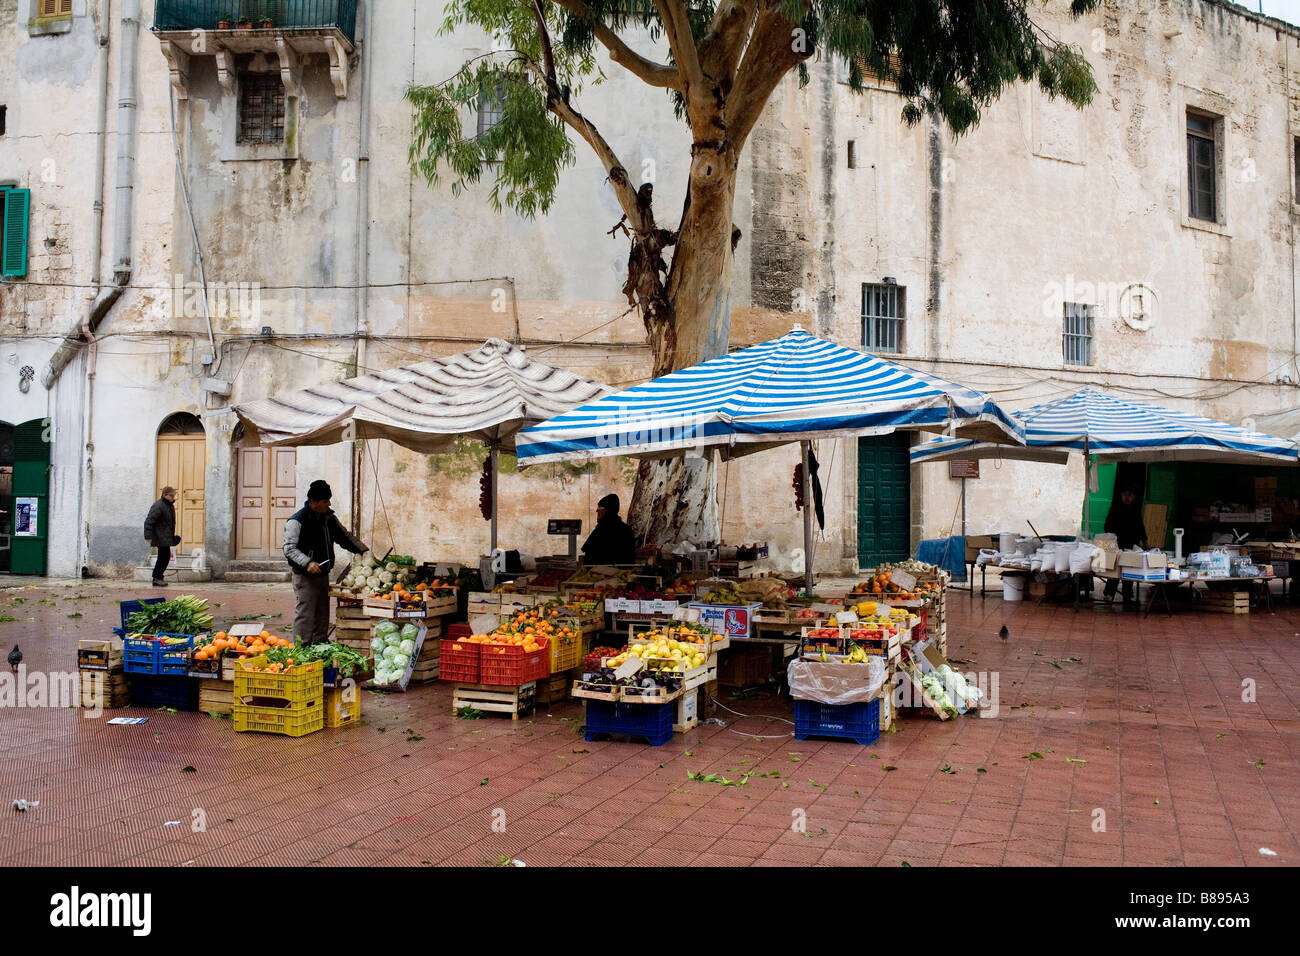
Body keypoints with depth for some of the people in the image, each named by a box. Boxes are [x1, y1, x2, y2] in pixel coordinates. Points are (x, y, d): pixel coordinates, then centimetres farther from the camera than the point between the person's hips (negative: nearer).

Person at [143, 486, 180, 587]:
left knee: (164, 557, 11)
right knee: (164, 557, -9)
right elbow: (149, 521, -19)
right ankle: (157, 578, -2)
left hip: (166, 537, 9)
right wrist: (148, 536, -21)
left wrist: (173, 535, 25)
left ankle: (157, 578, 19)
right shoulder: (158, 506, -16)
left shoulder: (170, 505, 14)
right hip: (161, 537, -9)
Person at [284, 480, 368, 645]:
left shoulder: (328, 518, 11)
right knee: (305, 616, -7)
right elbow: (289, 549, -15)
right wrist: (307, 563, -28)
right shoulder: (297, 521, -11)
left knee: (322, 617, 12)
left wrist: (363, 550, 10)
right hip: (305, 577, -7)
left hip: (323, 575, 7)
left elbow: (344, 537, 21)